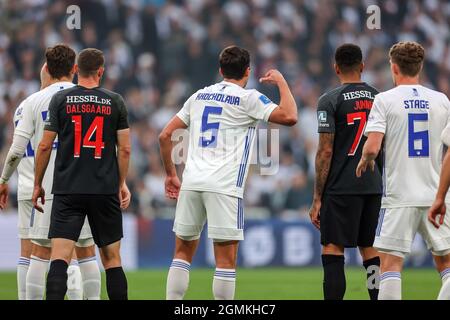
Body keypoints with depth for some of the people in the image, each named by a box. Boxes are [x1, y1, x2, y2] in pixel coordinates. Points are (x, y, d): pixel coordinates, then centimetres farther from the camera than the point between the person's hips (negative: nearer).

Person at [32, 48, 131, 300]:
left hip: (67, 190, -1)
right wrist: (122, 183, 16)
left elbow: (45, 146, 0)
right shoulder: (115, 102, 3)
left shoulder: (61, 99, 1)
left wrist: (38, 185, 10)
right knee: (112, 258, 10)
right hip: (105, 191, 1)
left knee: (59, 257, -8)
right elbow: (125, 149, 3)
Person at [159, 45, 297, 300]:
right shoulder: (248, 98, 0)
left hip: (191, 183, 5)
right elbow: (289, 117, -11)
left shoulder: (200, 96, 17)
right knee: (226, 259, -3)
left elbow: (165, 135, 17)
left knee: (183, 253, 13)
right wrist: (281, 81, 5)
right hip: (224, 186, -5)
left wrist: (171, 174, 26)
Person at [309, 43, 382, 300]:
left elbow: (326, 151, -10)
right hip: (374, 187, 5)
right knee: (370, 248, 14)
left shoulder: (330, 101, -6)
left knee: (332, 248, -3)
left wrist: (317, 199, -6)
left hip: (341, 188, -5)